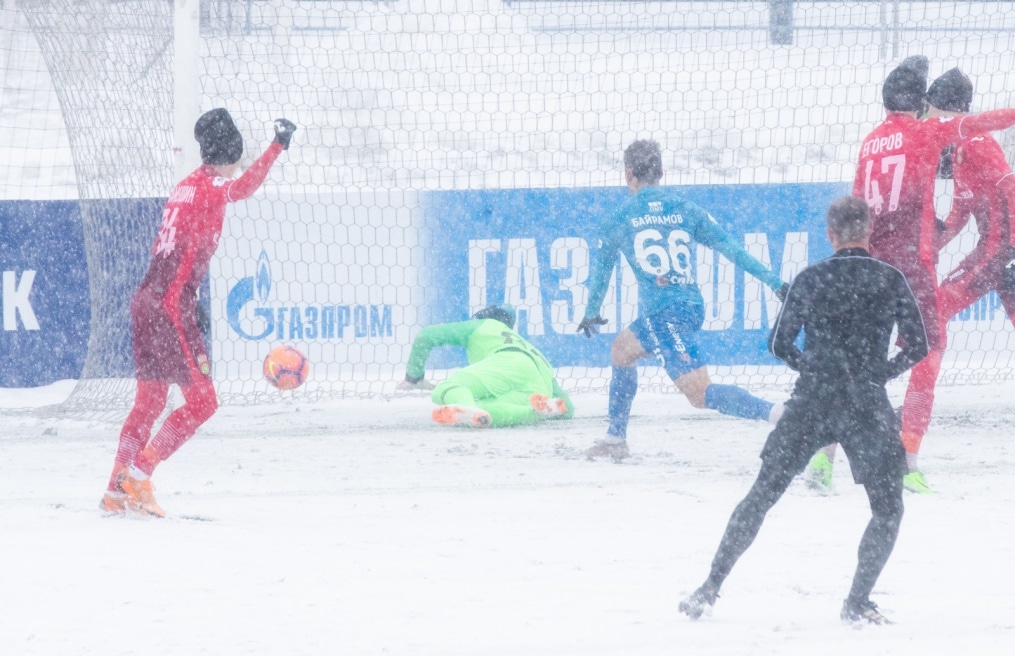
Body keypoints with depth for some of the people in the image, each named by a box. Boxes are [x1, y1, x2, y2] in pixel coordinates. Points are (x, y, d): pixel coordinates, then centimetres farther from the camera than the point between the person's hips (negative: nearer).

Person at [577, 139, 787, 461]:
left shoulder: (618, 220, 4)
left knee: (700, 393, -14)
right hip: (693, 308, 7)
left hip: (661, 313, -7)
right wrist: (775, 283, 8)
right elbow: (731, 249, 7)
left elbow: (601, 271, 17)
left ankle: (778, 413, -35)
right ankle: (615, 440, 34)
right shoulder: (686, 210, 11)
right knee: (621, 349, 30)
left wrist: (591, 314, 34)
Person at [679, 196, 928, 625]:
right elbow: (917, 347, -1)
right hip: (867, 408, -2)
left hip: (809, 405, 2)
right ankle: (857, 603, 2)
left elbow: (780, 345, 6)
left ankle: (710, 590, 11)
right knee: (887, 509, 13)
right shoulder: (890, 280, -1)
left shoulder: (810, 280, 2)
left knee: (761, 496, 12)